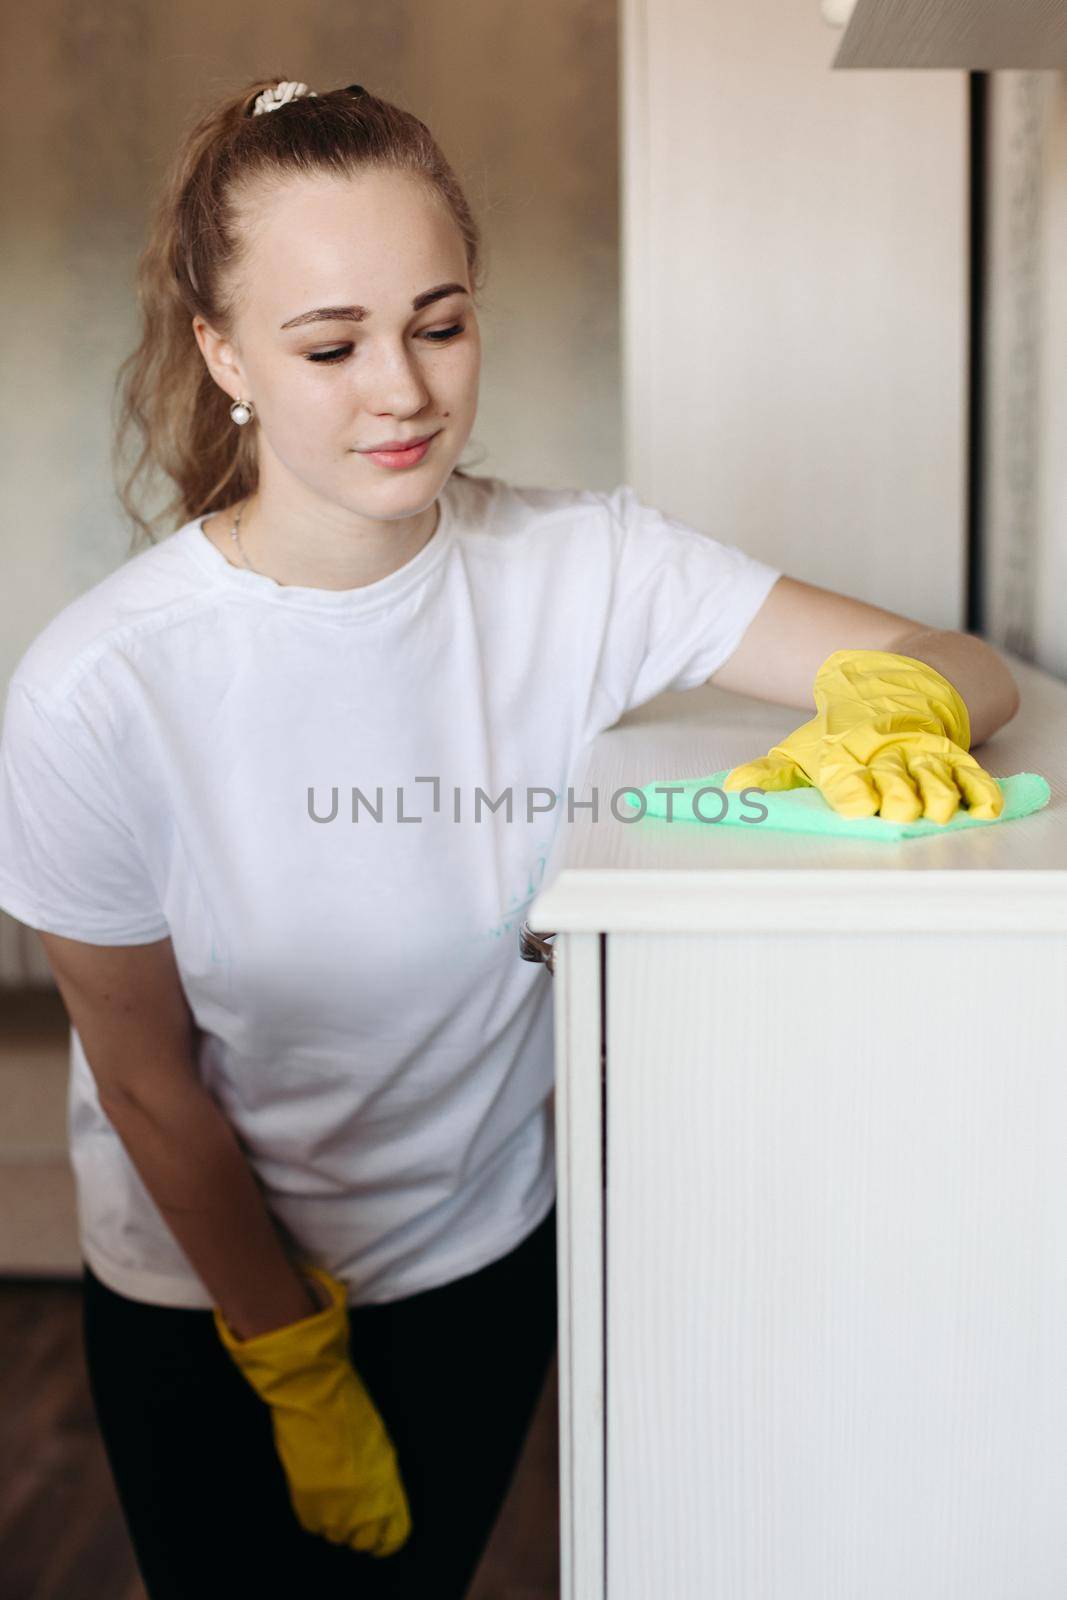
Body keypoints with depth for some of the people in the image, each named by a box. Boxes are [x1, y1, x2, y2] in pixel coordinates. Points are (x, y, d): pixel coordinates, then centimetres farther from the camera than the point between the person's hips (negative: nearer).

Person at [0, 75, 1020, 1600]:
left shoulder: (581, 565, -16)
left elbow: (967, 668, -13)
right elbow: (149, 1086, -13)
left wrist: (895, 714, -37)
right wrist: (299, 1376, -4)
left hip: (491, 1256, 3)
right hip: (210, 1300, -2)